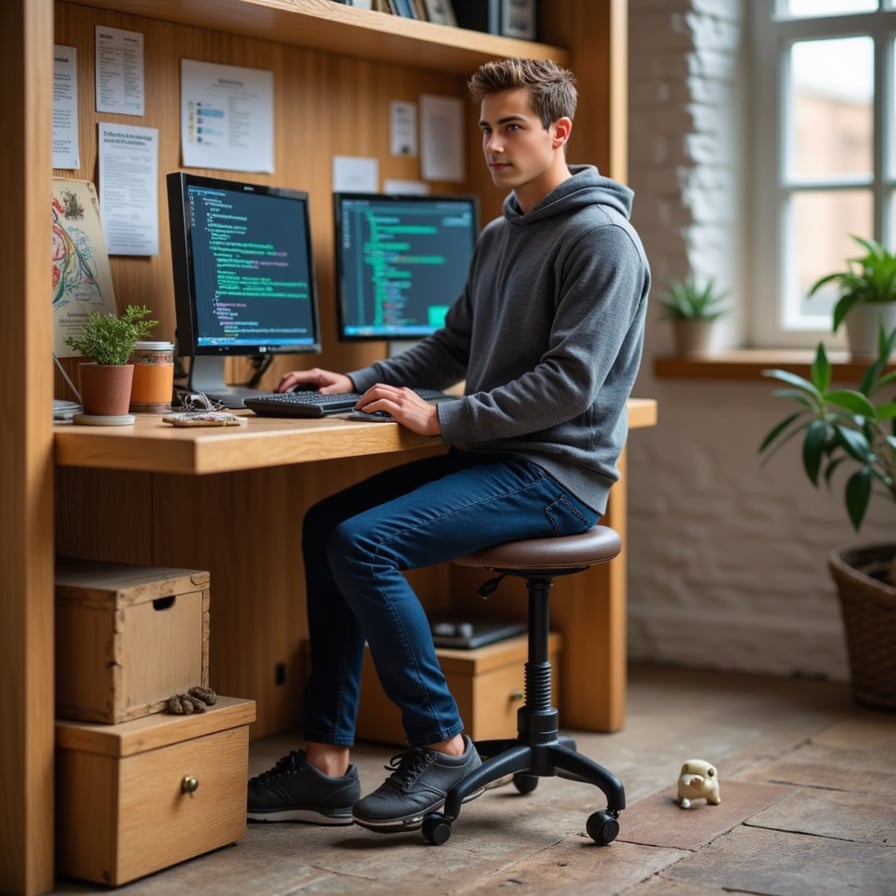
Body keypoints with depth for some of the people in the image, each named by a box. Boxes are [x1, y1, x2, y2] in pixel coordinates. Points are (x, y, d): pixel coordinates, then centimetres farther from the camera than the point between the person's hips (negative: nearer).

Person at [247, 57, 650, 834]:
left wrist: (442, 420, -20)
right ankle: (328, 766, 2)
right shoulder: (499, 237, 17)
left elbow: (569, 383, -21)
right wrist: (359, 383, 8)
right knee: (327, 524, 1)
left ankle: (442, 745, -6)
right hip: (492, 455, 10)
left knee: (364, 543, -23)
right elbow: (452, 348, 23)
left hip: (556, 472, -9)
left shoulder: (601, 239, -13)